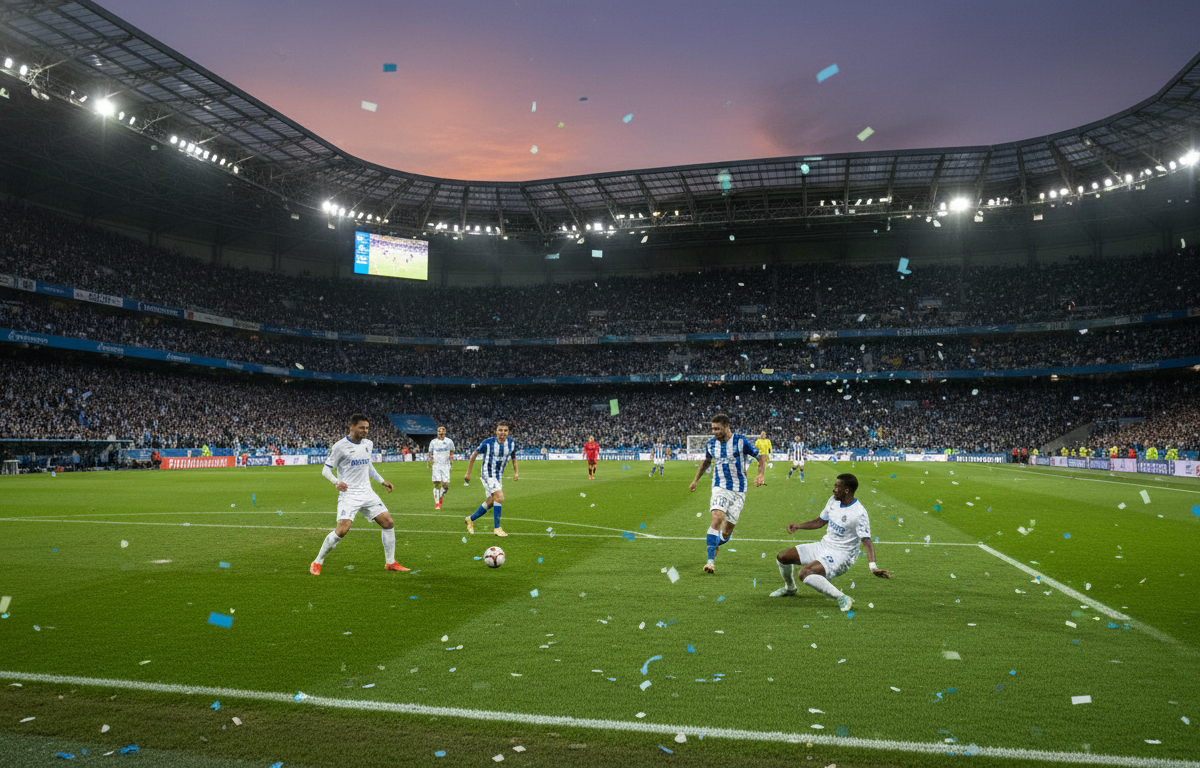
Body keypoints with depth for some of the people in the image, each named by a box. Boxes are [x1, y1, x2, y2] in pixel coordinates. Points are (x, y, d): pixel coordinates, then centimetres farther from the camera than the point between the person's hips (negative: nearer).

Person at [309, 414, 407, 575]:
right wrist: (336, 482, -25)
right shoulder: (340, 446, -9)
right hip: (348, 494, -6)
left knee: (388, 522, 0)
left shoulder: (368, 444, 10)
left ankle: (390, 563, 13)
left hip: (367, 493, 6)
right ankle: (317, 563, 0)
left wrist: (382, 481, 21)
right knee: (342, 529, -20)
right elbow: (325, 470, -7)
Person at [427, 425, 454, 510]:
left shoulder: (449, 441, 4)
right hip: (436, 465, 0)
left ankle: (441, 497, 25)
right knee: (436, 484, -8)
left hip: (445, 465, 0)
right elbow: (430, 453, 14)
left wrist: (451, 457, -3)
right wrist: (430, 459, -4)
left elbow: (452, 452, 15)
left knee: (445, 485, -6)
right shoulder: (433, 442, 5)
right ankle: (437, 503, 0)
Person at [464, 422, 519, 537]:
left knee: (490, 502, 11)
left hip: (499, 476, 6)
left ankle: (471, 519, 32)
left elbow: (514, 457, 13)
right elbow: (474, 454, -5)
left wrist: (516, 472, -1)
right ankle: (497, 528, -11)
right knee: (499, 497, -20)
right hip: (487, 473, -6)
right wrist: (468, 473, -3)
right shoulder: (488, 443, -18)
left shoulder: (511, 444, -6)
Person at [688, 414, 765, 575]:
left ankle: (716, 544, 36)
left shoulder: (740, 441, -8)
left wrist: (761, 475, -17)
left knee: (727, 530, 2)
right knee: (717, 519, -24)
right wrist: (696, 480, 26)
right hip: (720, 488, 1)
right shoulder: (711, 444, 2)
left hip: (738, 490, -1)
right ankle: (710, 561, -25)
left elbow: (761, 457, -1)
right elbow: (706, 461, 23)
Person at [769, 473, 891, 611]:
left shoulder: (859, 513, -21)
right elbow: (820, 522, 18)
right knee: (782, 557, 8)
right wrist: (798, 526, 9)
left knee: (805, 573, -32)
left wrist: (873, 566, -38)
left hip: (840, 555, -8)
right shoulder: (833, 501, 3)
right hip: (823, 546, 8)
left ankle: (842, 598, -21)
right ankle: (790, 588, 37)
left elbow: (867, 541, -26)